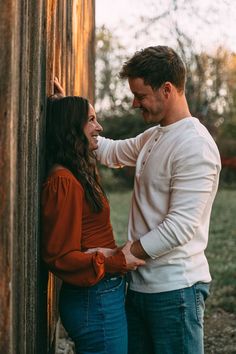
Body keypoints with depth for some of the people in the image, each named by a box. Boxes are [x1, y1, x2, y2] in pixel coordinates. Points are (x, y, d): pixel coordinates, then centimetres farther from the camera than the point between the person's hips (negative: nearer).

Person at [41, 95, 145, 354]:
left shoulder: (76, 175, 12)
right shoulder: (63, 182, -18)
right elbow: (61, 257, -20)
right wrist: (118, 262, -16)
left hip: (100, 297, 10)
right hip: (95, 301, -10)